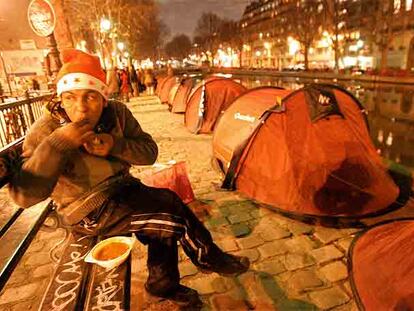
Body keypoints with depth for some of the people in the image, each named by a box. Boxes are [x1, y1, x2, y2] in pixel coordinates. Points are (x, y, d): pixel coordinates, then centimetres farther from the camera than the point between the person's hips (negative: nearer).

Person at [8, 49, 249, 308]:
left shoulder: (117, 113, -9)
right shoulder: (46, 131, -21)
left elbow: (150, 152, -6)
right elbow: (25, 195, -27)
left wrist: (115, 146, -24)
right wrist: (58, 143, -37)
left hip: (120, 188, 5)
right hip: (89, 212, -5)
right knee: (174, 213, -17)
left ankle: (164, 284, 11)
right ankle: (210, 259, 10)